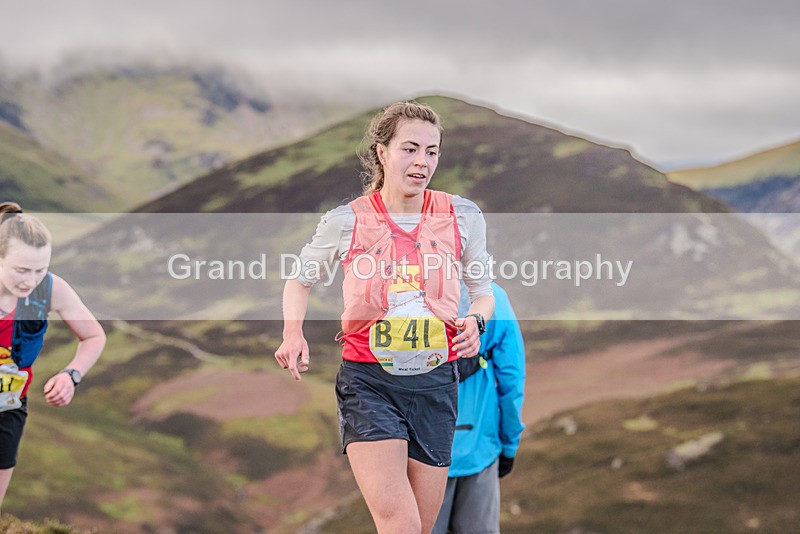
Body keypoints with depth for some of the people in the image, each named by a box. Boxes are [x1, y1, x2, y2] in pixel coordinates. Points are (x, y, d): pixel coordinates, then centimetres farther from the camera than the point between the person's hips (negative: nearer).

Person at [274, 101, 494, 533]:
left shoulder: (462, 216, 2)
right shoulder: (346, 221, -3)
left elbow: (483, 291, 16)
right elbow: (300, 279, 14)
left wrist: (475, 320, -7)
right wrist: (293, 332, -4)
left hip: (435, 384, 3)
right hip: (368, 383, -3)